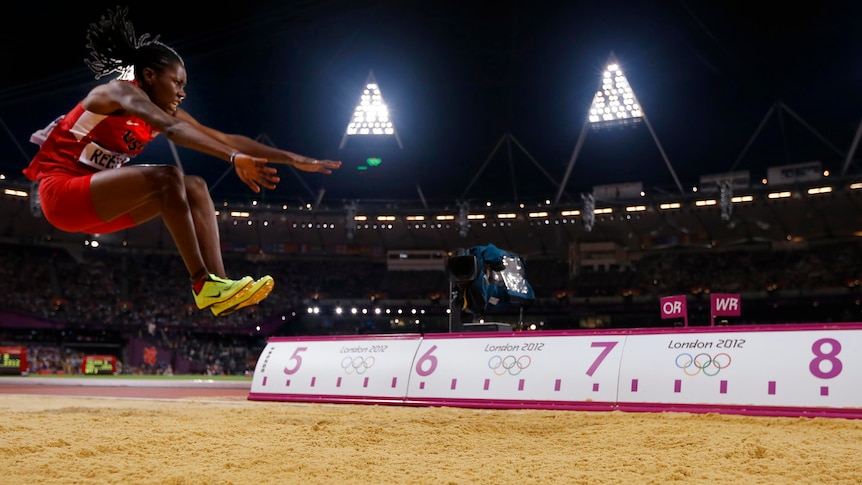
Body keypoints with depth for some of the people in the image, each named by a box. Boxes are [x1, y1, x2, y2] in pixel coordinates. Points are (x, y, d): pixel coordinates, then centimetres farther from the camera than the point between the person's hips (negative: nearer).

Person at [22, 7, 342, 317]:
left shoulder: (166, 110, 7)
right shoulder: (120, 91, -14)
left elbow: (225, 138, 1)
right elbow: (171, 130, -34)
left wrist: (293, 159, -5)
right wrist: (234, 159, -47)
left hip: (97, 205, 8)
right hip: (61, 193, -8)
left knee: (194, 187, -8)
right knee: (168, 177, -28)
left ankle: (217, 287, -20)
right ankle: (202, 283, -26)